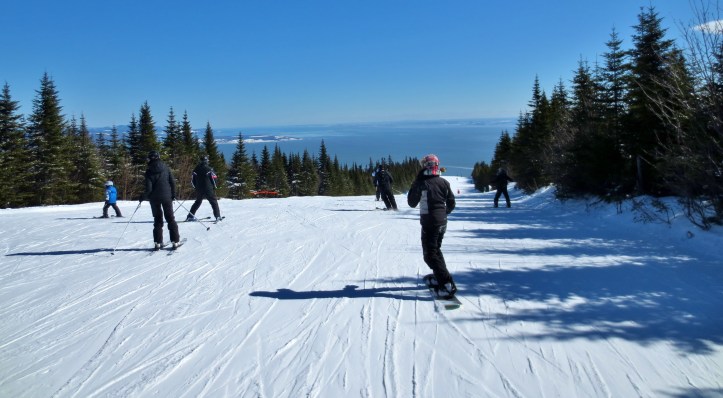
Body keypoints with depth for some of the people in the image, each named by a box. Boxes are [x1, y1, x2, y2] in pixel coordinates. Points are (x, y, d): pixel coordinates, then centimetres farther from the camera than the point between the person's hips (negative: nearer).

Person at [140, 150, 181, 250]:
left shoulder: (149, 171, -6)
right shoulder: (165, 167, -1)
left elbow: (148, 188, -10)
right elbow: (173, 182, -3)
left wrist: (143, 198, 4)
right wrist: (173, 194, 7)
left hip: (154, 198, -1)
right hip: (167, 197, 1)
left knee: (157, 219, 10)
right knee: (170, 218, 8)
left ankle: (158, 242, 7)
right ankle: (175, 241, 3)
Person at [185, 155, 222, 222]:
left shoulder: (196, 169, 5)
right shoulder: (209, 169, -8)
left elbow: (192, 179, 10)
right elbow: (214, 178, -8)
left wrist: (196, 187, 23)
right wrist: (214, 186, 7)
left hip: (199, 190, 5)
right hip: (208, 189, -5)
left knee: (198, 202, 21)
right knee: (214, 202, 5)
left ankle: (191, 215, 16)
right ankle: (217, 216, -2)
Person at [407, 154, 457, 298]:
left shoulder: (421, 183, -14)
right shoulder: (444, 182, 1)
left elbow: (412, 203, -3)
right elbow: (451, 203, 7)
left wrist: (415, 184, 8)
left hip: (429, 223, -6)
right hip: (442, 222, 6)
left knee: (430, 254, -3)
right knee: (436, 249, 24)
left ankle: (448, 285, -11)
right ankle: (440, 277, 28)